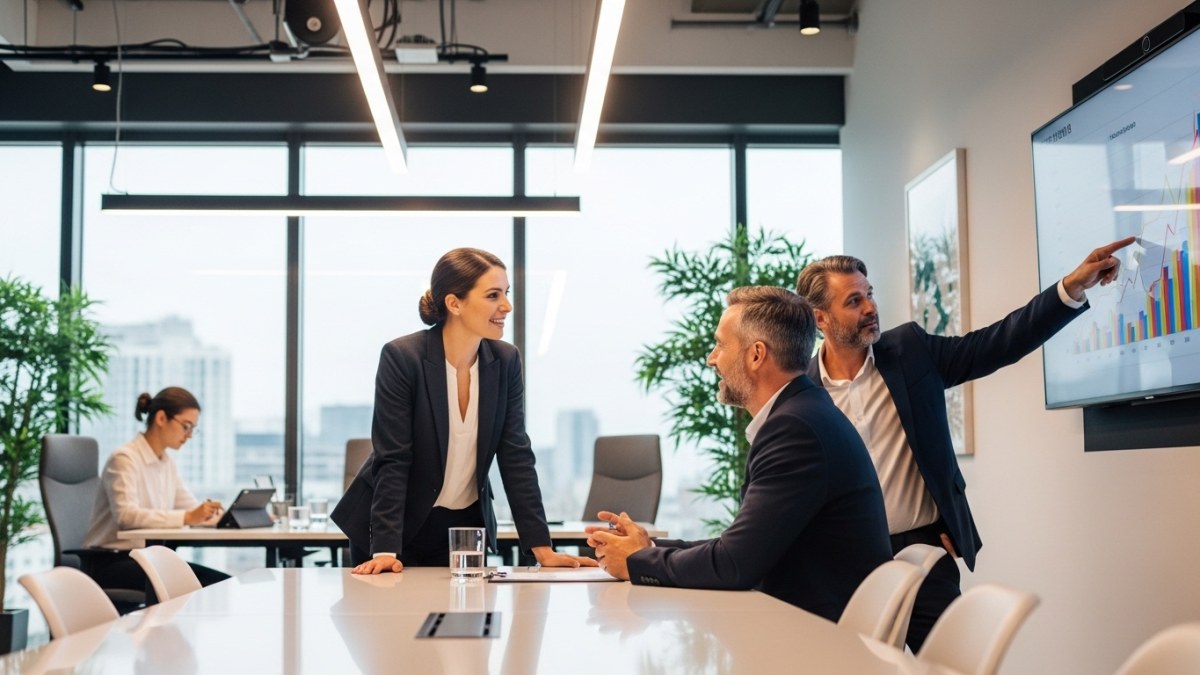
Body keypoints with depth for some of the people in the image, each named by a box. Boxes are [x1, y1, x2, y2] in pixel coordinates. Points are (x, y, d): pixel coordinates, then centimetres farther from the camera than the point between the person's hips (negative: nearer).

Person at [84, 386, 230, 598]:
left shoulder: (167, 463, 15)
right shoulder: (125, 458, -12)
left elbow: (191, 507, 13)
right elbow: (126, 515, -27)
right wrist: (187, 517, -36)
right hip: (112, 562, -8)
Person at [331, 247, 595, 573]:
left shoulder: (506, 360, -5)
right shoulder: (401, 357, -19)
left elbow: (516, 456, -5)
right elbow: (392, 460, -20)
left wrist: (543, 549, -11)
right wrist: (385, 550, -28)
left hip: (468, 525, 4)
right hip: (400, 525, -4)